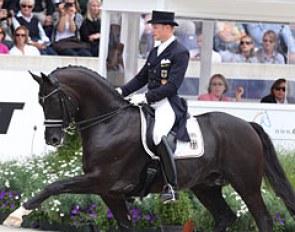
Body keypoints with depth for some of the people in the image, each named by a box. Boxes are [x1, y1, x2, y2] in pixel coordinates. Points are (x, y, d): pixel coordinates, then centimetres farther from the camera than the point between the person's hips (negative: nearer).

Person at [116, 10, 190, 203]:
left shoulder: (180, 53, -8)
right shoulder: (155, 52, 19)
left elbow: (172, 86, -16)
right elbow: (141, 78, 21)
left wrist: (146, 97, -22)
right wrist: (122, 91, 5)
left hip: (168, 104, -10)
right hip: (150, 102, 10)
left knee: (158, 135, -34)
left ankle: (172, 187, -31)